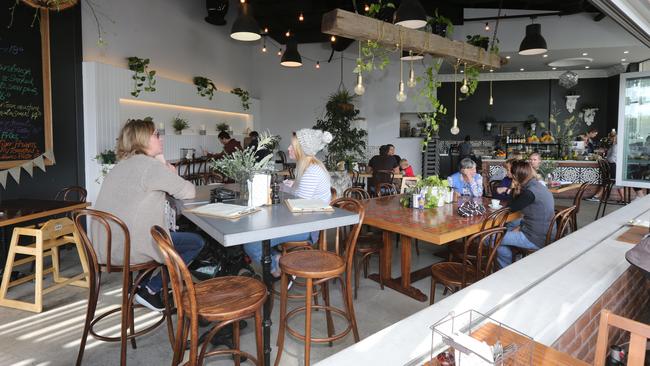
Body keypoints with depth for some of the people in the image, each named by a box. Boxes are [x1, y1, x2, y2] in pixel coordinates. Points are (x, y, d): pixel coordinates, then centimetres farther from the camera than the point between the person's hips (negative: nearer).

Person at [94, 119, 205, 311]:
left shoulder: (122, 165, 14)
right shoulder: (150, 165, -14)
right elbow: (189, 192, -10)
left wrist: (163, 166, 10)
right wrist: (172, 175, 7)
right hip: (130, 249, -9)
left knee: (175, 235, 28)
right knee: (197, 242, 4)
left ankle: (150, 286, 23)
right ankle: (150, 290, 6)